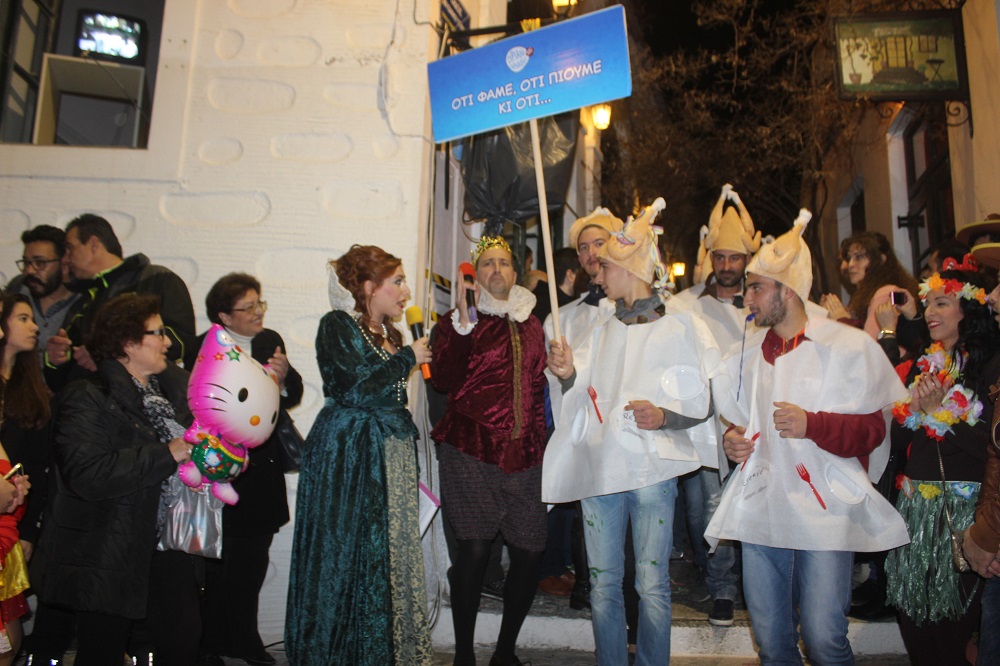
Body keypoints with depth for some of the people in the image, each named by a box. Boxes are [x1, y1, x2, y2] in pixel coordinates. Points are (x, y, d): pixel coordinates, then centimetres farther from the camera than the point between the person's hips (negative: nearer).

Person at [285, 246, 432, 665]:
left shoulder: (390, 335, 14)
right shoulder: (336, 326, -8)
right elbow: (358, 386, -20)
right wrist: (407, 358, -10)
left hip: (391, 457, 7)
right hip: (349, 455, -7)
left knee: (392, 551, 9)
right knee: (348, 554, 0)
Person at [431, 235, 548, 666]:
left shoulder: (530, 325, 16)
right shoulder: (462, 321, 2)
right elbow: (444, 380, -13)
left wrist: (540, 443, 16)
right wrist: (461, 322, -19)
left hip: (524, 453, 5)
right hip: (472, 451, -4)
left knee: (530, 552, 2)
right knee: (474, 549, -8)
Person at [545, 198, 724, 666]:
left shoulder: (680, 325, -1)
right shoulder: (604, 326, 14)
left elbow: (701, 403, -3)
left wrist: (663, 416, -22)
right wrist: (568, 373, -6)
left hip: (652, 468, -4)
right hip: (599, 466, 4)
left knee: (652, 586, 3)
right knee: (603, 584, 10)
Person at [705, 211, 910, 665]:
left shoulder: (847, 346, -3)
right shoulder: (747, 355, 15)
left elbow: (870, 431, -5)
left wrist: (812, 424, -20)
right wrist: (732, 440, 5)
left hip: (823, 509, -5)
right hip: (760, 509, 5)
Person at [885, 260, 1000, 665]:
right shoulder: (923, 365, 11)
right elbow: (897, 441, 9)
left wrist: (938, 409, -16)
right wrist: (914, 408, -8)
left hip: (964, 507, -5)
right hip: (916, 505, 5)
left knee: (954, 618, 5)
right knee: (912, 616, 12)